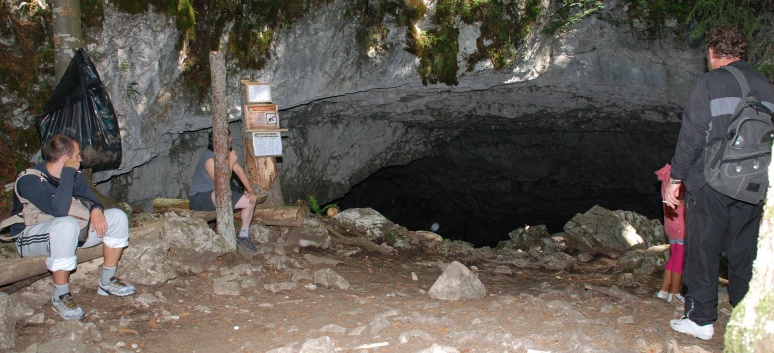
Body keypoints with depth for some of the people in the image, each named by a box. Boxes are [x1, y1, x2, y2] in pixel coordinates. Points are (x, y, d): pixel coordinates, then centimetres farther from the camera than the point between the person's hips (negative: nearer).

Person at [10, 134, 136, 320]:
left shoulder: (74, 175, -1)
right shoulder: (29, 181, -24)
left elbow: (91, 200, 7)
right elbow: (60, 210, -38)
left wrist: (96, 210, -18)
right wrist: (68, 172, -34)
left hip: (68, 230, 8)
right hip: (30, 237, -8)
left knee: (118, 217, -6)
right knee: (67, 224, -42)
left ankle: (107, 282, 2)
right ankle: (60, 295, -27)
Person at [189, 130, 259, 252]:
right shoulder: (209, 158, -25)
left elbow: (239, 171, 1)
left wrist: (250, 191, -9)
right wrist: (230, 162, -29)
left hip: (218, 194, 9)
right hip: (199, 198, -9)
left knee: (250, 200, -3)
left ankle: (244, 235, 10)